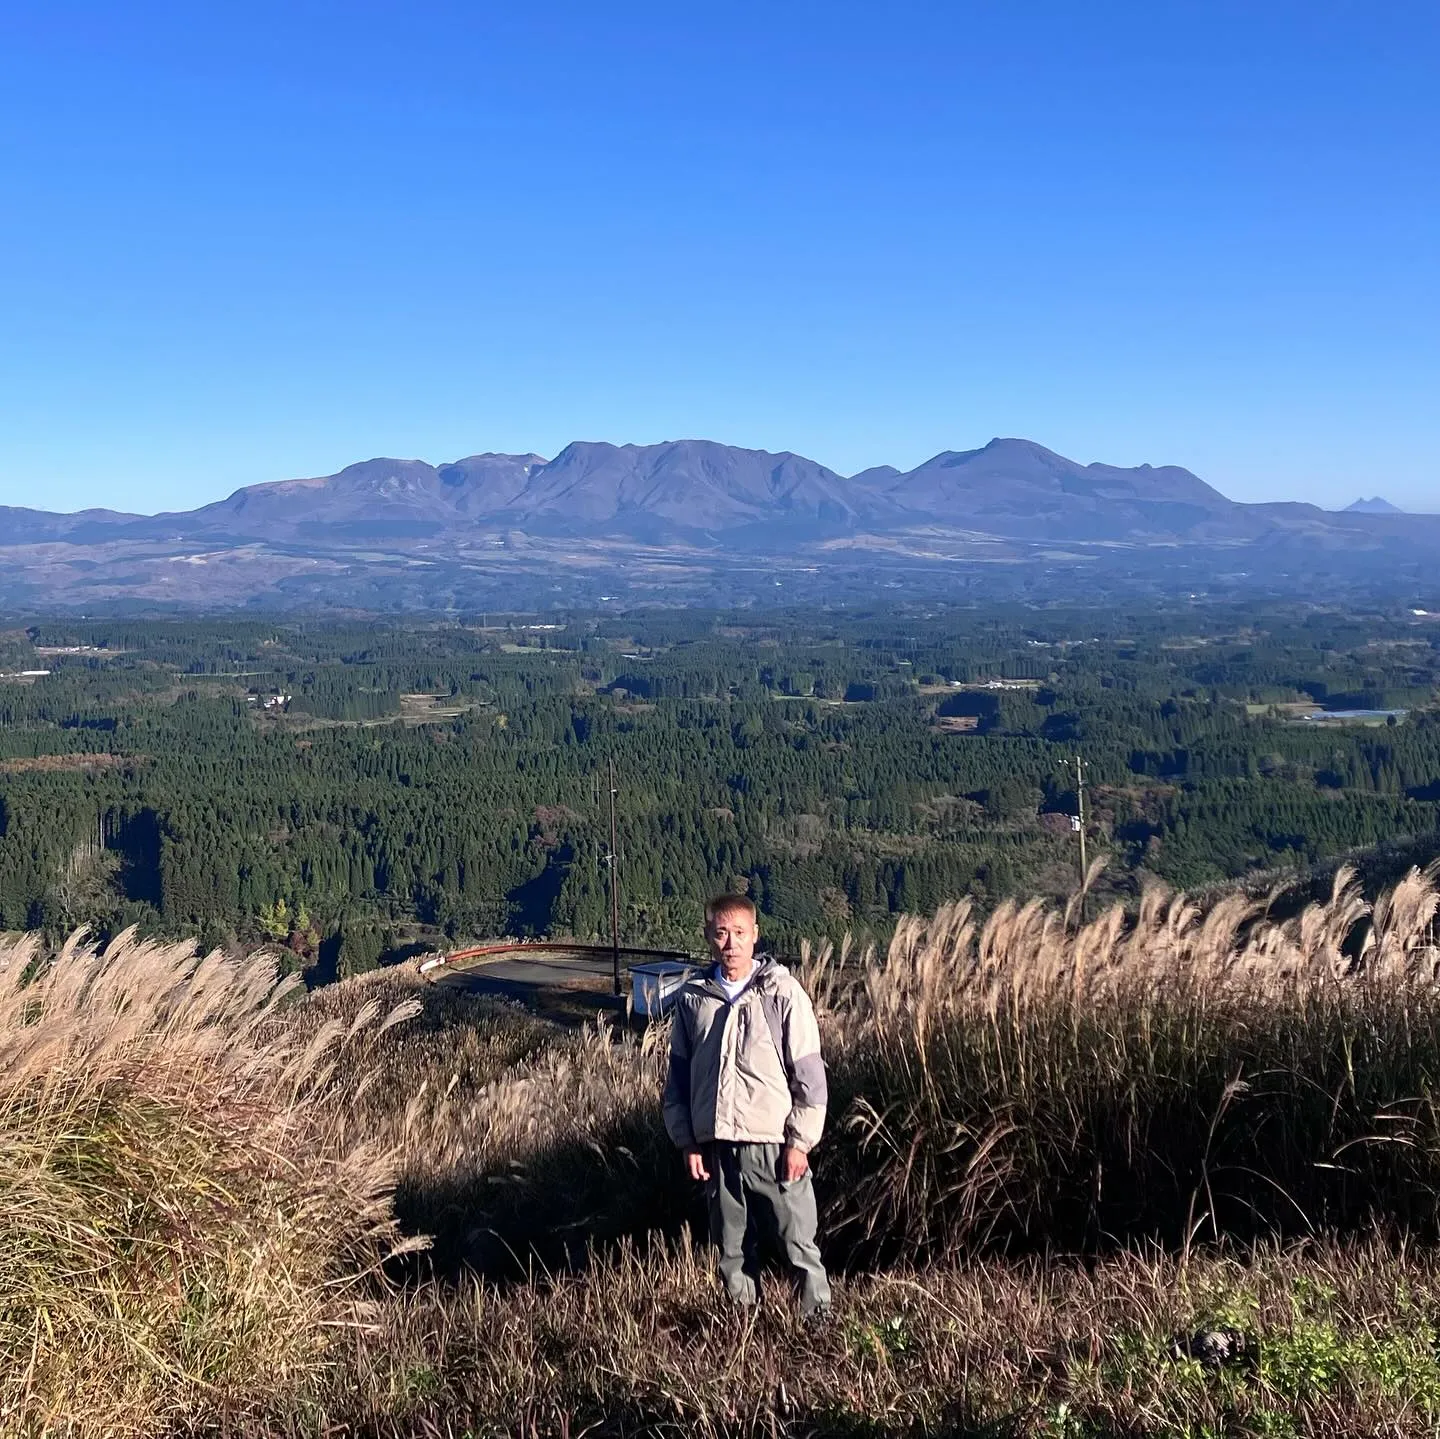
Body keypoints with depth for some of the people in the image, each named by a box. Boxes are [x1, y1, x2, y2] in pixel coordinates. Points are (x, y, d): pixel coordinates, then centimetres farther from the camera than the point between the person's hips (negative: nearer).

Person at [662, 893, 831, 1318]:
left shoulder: (783, 993, -7)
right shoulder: (693, 999, 4)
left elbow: (809, 1072, -5)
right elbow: (679, 1075, 11)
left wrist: (800, 1141, -8)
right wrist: (688, 1141, 8)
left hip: (774, 1144, -3)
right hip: (717, 1147, 4)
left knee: (799, 1243, 2)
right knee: (732, 1249, 13)